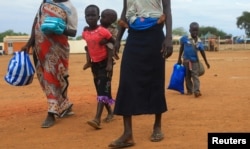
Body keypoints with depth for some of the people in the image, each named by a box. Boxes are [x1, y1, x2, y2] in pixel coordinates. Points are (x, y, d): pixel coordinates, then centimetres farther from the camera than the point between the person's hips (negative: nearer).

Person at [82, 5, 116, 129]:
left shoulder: (103, 31, -15)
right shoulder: (85, 33, 3)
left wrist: (110, 64, -14)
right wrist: (89, 61, 14)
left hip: (105, 63, -7)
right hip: (94, 64, 7)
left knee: (103, 91, -12)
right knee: (100, 91, 13)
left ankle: (97, 119, -21)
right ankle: (110, 112, 30)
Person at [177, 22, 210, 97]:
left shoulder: (199, 41, -1)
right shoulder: (185, 38, -7)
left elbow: (202, 52, 7)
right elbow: (181, 48, 2)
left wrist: (206, 62, 12)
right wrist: (179, 59, 4)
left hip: (194, 61, 0)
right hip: (186, 60, 0)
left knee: (195, 76, -9)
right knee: (187, 76, 9)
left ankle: (196, 91, -15)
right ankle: (189, 90, 21)